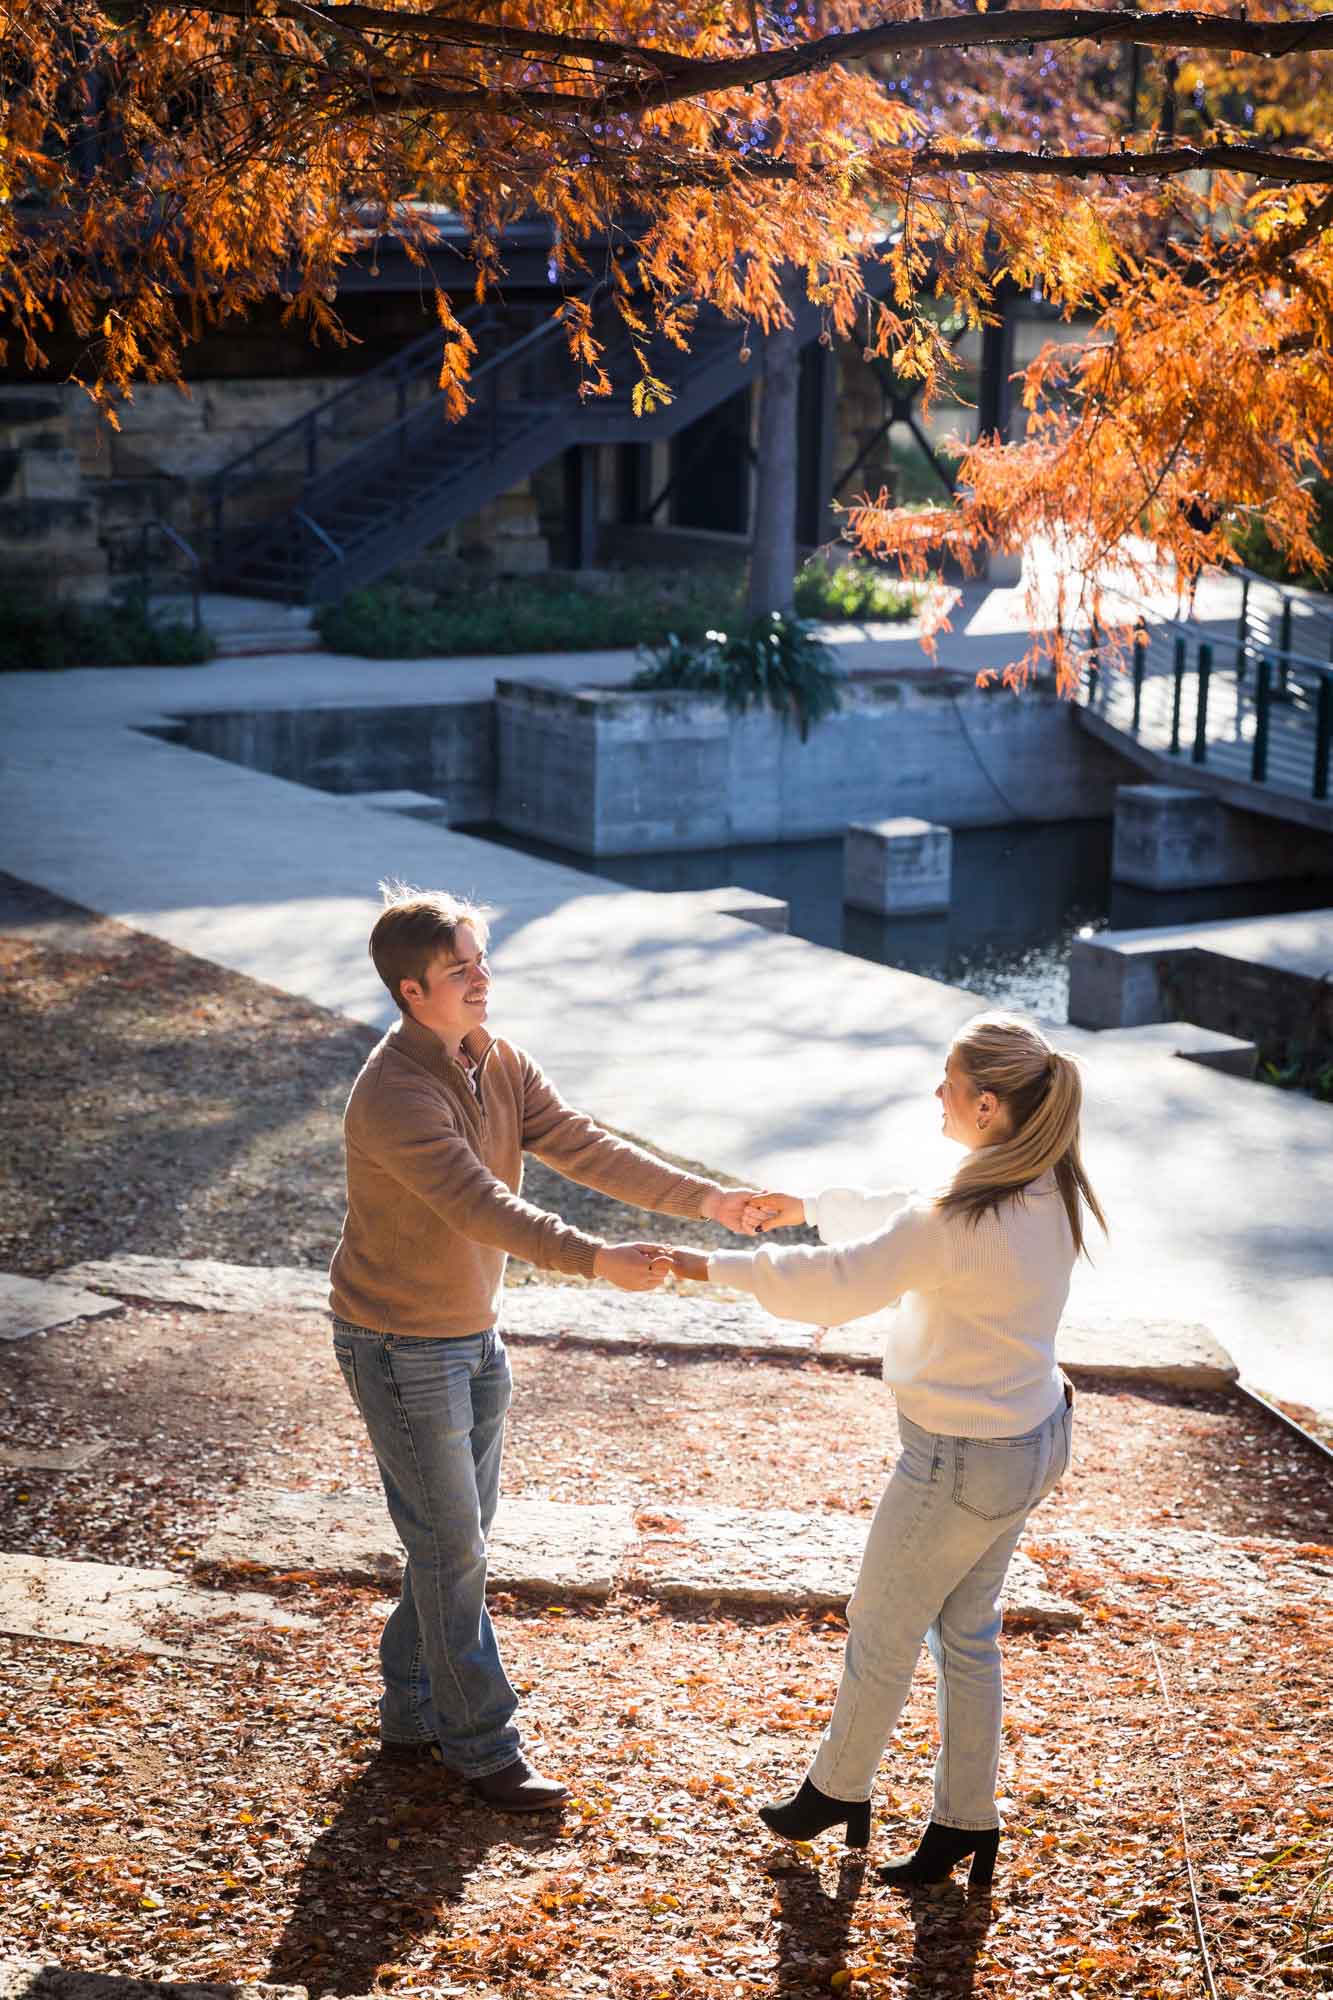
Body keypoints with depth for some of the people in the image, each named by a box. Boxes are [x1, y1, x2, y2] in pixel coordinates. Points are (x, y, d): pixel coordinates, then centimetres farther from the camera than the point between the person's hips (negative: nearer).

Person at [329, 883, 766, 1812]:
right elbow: (481, 1205, -36)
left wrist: (703, 1197, -17)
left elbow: (585, 1147, -6)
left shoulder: (502, 1065, 0)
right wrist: (596, 1259, -46)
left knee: (462, 1535, 17)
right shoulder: (393, 1094, -26)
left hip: (474, 1334, 8)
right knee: (451, 1546, -1)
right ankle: (482, 1745, 10)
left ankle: (414, 1709, 31)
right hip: (402, 1345, -8)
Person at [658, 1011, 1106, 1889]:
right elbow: (910, 1220, 12)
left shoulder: (961, 1221, -31)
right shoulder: (1049, 1191, -4)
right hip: (1032, 1439, 8)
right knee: (967, 1632, 21)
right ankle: (966, 1822, 32)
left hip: (964, 1462, -8)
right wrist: (811, 1205, 17)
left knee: (882, 1633, 15)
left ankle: (837, 1791, 37)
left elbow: (834, 1284, -23)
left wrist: (715, 1267, -11)